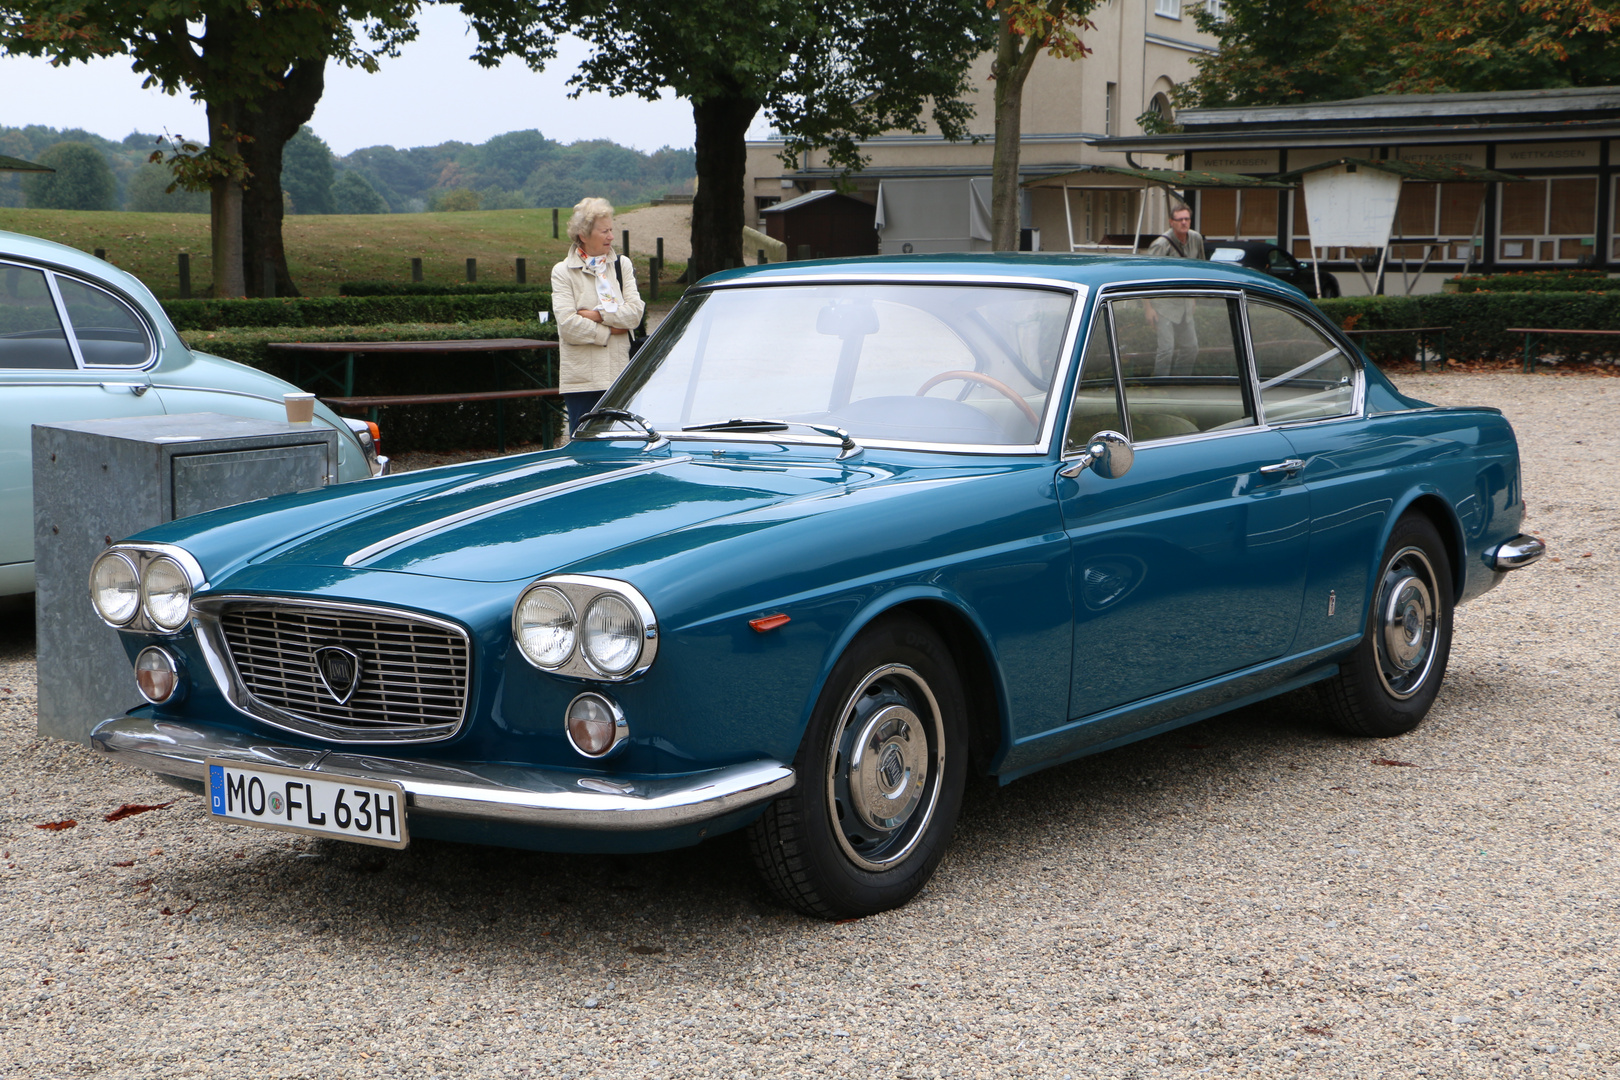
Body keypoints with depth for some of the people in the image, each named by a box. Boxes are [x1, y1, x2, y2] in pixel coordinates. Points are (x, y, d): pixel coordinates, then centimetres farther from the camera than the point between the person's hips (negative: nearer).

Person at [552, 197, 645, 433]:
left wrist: (599, 315, -10)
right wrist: (609, 331, -6)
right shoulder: (563, 272, 1)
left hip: (619, 375, 3)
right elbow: (568, 324, -10)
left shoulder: (622, 265, 11)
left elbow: (635, 312, -1)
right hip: (581, 377, -2)